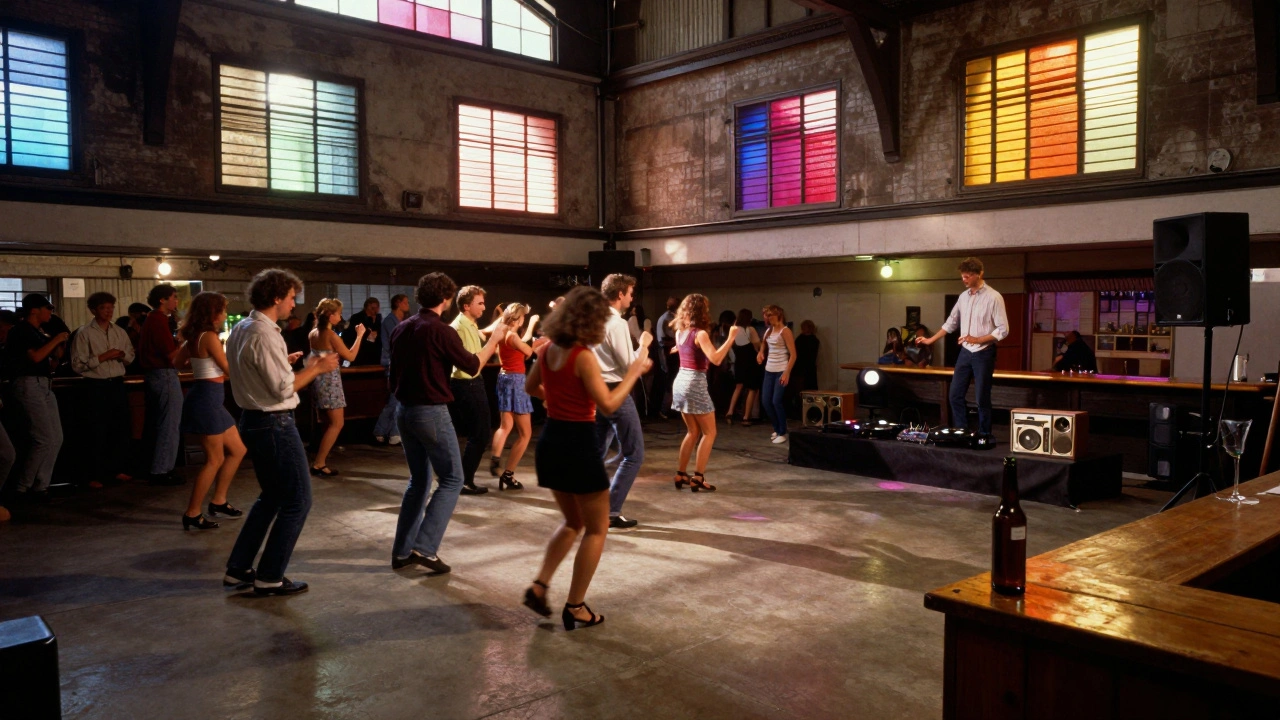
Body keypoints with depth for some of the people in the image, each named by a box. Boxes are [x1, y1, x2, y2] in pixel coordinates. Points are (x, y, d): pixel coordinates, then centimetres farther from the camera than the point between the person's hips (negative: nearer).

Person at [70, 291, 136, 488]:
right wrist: (102, 357, -18)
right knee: (98, 432, 1)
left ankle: (118, 470, 24)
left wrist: (122, 355, -7)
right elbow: (78, 364, -12)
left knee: (122, 428, 10)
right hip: (96, 386, -5)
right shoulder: (84, 333, -7)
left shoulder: (120, 332, 9)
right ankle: (96, 475, 11)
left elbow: (131, 356, 14)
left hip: (117, 384, 5)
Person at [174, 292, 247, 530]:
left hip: (210, 400, 10)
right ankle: (192, 514, 6)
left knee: (238, 450, 16)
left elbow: (178, 362, 21)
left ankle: (218, 502, 24)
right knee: (215, 459, -1)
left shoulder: (194, 337, 11)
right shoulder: (209, 336, -16)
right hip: (206, 399, -10)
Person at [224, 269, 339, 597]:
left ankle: (238, 569, 26)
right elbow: (284, 388, -21)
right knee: (297, 501, 1)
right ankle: (269, 577, 9)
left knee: (271, 496, 22)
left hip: (253, 419, 10)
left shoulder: (240, 329, 10)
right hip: (274, 423, -10)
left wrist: (284, 361, 14)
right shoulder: (264, 335, -20)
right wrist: (317, 368, -10)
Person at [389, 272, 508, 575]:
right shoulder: (441, 331, -16)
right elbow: (473, 366, -7)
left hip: (404, 411, 8)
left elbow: (394, 373, 15)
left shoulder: (401, 329, 6)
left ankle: (402, 551, 18)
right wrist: (494, 339, 7)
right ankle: (425, 547, -8)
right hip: (432, 412, -8)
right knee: (451, 479, 2)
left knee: (418, 480, 17)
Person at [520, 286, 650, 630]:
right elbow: (608, 405, -20)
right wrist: (634, 371, -11)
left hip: (550, 441, 8)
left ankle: (539, 586, 15)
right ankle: (575, 608, 11)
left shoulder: (548, 349, 5)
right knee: (597, 529, 9)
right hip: (578, 444, -8)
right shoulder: (584, 356, -18)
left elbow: (530, 386, 21)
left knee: (573, 522, 25)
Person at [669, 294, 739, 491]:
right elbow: (715, 359, -26)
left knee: (693, 432, 18)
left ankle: (681, 475, 18)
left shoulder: (680, 332, 7)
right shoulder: (700, 334, -15)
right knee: (709, 433, 3)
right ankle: (697, 477, -1)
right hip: (695, 383, -8)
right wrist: (731, 338, -22)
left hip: (681, 381, 8)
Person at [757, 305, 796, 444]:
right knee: (765, 401, 4)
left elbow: (793, 354, -15)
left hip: (781, 371, -7)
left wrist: (787, 373, -21)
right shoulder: (769, 330, 9)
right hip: (769, 370, 7)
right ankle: (777, 429, 21)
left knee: (776, 401, -11)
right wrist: (761, 352, 11)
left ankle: (782, 433, 4)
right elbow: (763, 343, 32)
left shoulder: (785, 331, -11)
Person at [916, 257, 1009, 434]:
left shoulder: (993, 297, -11)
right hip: (965, 352, 6)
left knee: (982, 399, 0)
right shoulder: (963, 296, 8)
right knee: (955, 395, 7)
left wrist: (977, 339, -21)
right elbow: (951, 322, 18)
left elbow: (1003, 329, -13)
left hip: (983, 353, -6)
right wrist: (931, 340, 16)